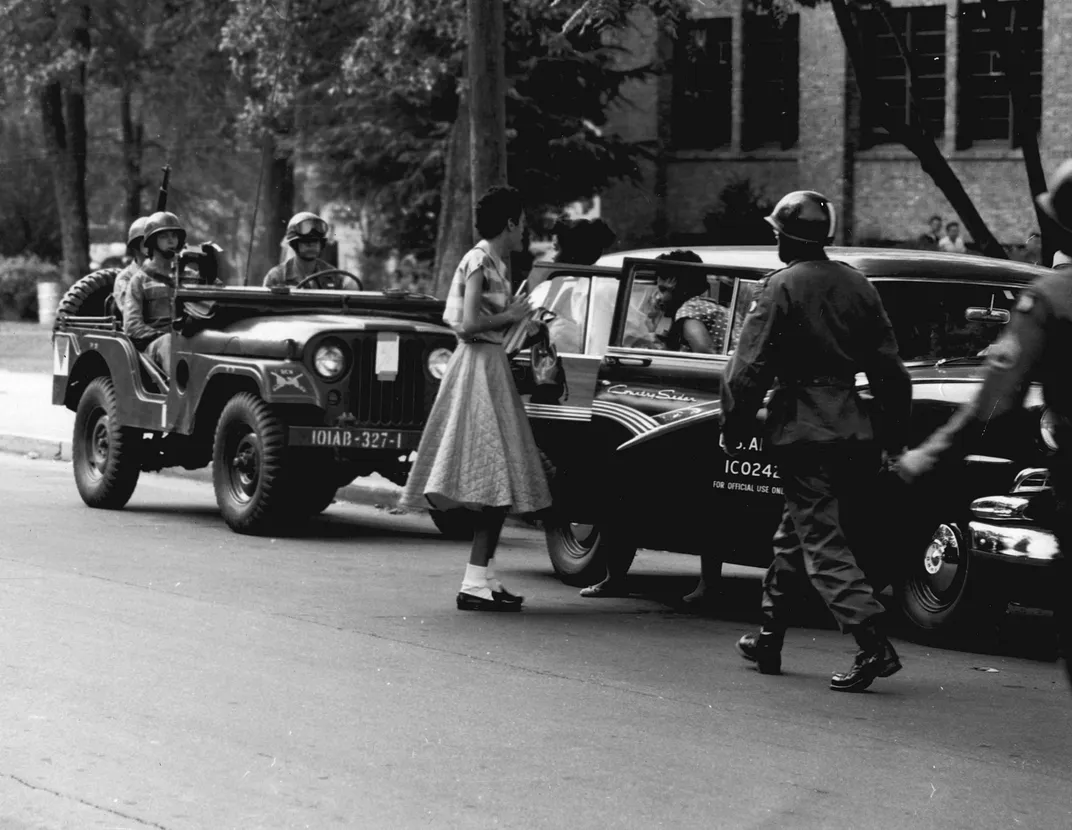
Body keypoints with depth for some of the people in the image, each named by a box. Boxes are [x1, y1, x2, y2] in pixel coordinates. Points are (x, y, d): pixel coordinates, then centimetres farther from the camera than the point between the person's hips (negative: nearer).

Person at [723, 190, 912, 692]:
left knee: (824, 545, -7)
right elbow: (890, 369, 11)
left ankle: (874, 646, -20)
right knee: (794, 535, 19)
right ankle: (769, 640, 27)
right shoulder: (857, 286, 10)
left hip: (802, 432, -7)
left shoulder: (781, 288, -9)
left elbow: (749, 368, -14)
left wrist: (734, 429, -4)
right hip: (852, 428, 7)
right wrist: (894, 437, 17)